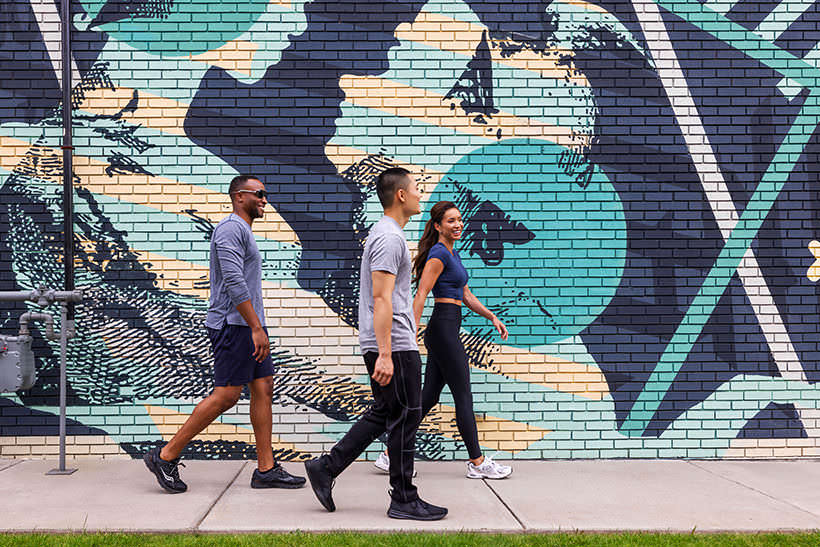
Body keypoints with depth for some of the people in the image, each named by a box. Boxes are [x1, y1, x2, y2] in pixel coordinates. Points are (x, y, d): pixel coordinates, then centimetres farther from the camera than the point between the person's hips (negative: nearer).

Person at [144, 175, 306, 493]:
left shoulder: (243, 231, 21)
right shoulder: (231, 229, -12)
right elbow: (234, 282, -22)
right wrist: (256, 328, -24)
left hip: (248, 325, 10)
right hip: (234, 324, -10)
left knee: (263, 389, 6)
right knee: (226, 395, -8)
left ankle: (266, 469, 8)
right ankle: (166, 457, 0)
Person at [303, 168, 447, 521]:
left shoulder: (385, 234, 19)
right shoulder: (390, 238, -15)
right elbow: (382, 299, -23)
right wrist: (385, 354, -27)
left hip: (390, 344, 11)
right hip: (395, 345, -11)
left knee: (384, 414, 15)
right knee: (404, 417, -3)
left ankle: (326, 469, 15)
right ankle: (404, 500, 6)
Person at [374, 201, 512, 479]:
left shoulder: (452, 253, 18)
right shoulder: (438, 254, -12)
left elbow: (466, 295, 24)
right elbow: (420, 296, -18)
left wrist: (492, 317, 19)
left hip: (445, 331, 10)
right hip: (444, 328, -10)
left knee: (429, 396, 9)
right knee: (463, 396, -2)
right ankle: (477, 462, 7)